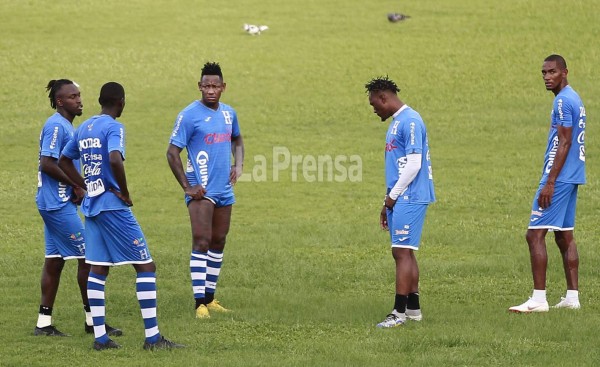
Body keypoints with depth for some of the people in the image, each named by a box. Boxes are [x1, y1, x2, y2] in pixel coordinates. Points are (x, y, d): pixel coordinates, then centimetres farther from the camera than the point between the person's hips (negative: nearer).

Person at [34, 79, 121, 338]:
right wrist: (76, 185, -14)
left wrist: (77, 187, 8)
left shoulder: (65, 126, 16)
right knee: (87, 256, -6)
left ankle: (44, 323, 12)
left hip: (57, 203, 10)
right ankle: (93, 320, -1)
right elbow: (47, 164, -21)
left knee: (54, 261, 10)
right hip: (58, 204, -10)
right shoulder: (56, 126, -15)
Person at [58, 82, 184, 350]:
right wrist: (125, 193, -16)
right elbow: (115, 160, -29)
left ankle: (100, 336, 6)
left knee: (98, 268, 9)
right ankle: (152, 337, -7)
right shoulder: (113, 127, -11)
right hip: (112, 205, -8)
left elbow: (64, 162, 23)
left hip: (91, 206, 8)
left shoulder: (84, 128, 13)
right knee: (145, 266, -4)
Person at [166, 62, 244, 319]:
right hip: (201, 191, -7)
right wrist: (187, 187, -15)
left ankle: (210, 298, 22)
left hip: (224, 190, 7)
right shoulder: (189, 115, -11)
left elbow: (237, 139, 29)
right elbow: (172, 152, -10)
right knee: (201, 242, -14)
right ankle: (200, 303, -17)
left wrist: (238, 165, 12)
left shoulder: (228, 113, 9)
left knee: (218, 243, 12)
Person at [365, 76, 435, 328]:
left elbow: (414, 164, -19)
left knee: (402, 252, -11)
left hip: (409, 199, -10)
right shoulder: (395, 123, 19)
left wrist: (392, 196, -12)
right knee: (404, 253, 12)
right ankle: (413, 309, 17)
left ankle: (400, 312, -11)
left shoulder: (410, 121, -13)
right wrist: (387, 204, 21)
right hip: (399, 200, 10)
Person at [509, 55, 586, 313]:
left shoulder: (563, 101, -14)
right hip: (572, 177, 11)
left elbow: (564, 143, -19)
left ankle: (538, 299, -12)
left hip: (559, 177, -11)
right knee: (564, 236, 13)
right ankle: (572, 296, 13)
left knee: (535, 234, -10)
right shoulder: (574, 99, 17)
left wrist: (550, 182, -21)